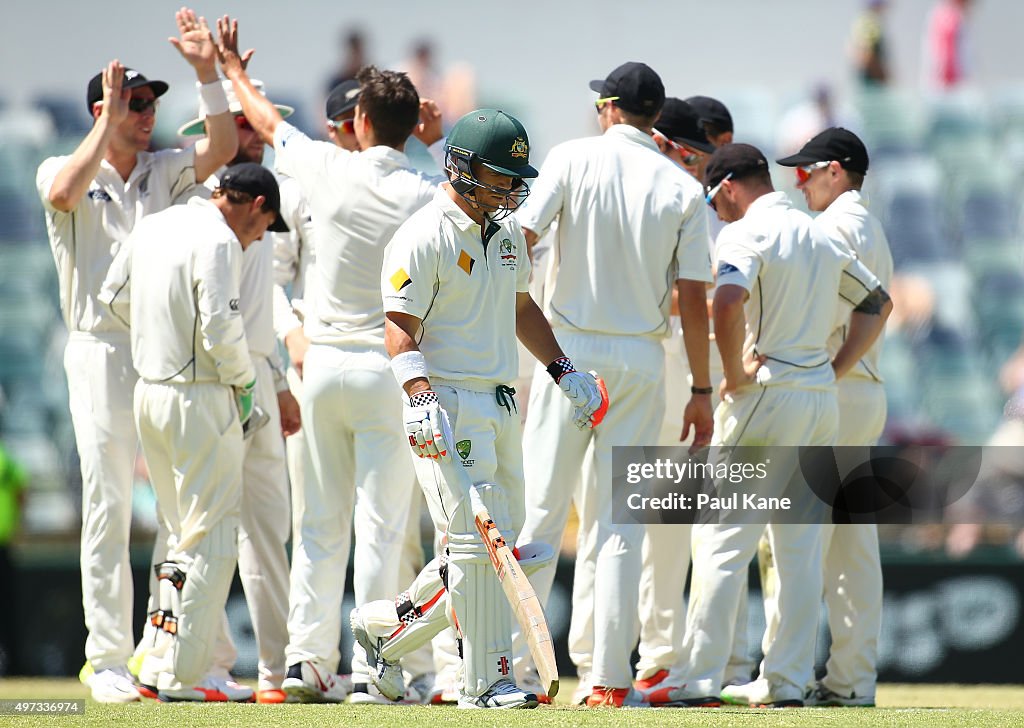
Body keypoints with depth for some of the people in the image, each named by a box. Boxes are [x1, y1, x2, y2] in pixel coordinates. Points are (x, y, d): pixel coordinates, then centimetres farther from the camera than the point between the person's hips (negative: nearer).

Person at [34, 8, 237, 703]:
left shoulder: (164, 170, 13)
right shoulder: (64, 170, 1)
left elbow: (222, 148, -1)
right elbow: (64, 193, -22)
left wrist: (207, 71, -11)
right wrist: (111, 120, -18)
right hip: (100, 352, -4)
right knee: (108, 507, -5)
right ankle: (108, 662, -2)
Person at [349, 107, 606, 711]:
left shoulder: (507, 230, 15)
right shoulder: (424, 238, -12)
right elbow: (401, 329, -16)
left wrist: (564, 371, 21)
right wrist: (421, 399, -29)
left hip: (502, 406, 9)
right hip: (449, 405, -9)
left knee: (498, 545, 9)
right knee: (479, 541, -12)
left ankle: (385, 626, 24)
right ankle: (487, 681, -8)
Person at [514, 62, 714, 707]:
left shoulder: (574, 158, -3)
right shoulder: (683, 189, 1)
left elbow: (517, 242, -11)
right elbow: (694, 301, -2)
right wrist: (702, 390, 4)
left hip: (569, 350, -1)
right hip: (642, 361, 1)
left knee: (540, 509, 3)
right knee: (622, 522, 4)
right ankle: (610, 680, 1)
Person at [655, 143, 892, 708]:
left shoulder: (745, 234, -9)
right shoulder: (821, 236, 16)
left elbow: (728, 301, -28)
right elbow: (878, 302, 25)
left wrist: (734, 374, -17)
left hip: (765, 392, -8)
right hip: (822, 399, 8)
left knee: (723, 539, -5)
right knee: (801, 546, 9)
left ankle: (698, 678, -7)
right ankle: (787, 679, 10)